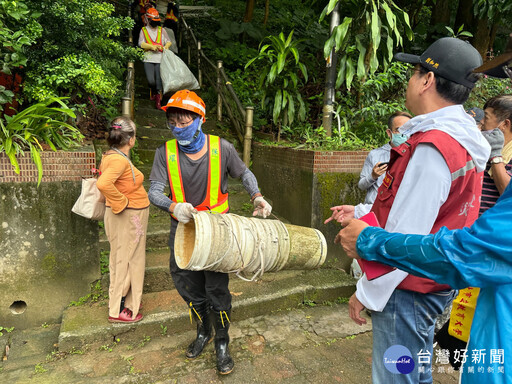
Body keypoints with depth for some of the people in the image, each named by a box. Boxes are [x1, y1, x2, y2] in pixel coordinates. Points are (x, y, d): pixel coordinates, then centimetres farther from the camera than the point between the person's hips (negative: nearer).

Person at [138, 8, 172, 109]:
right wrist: (152, 46, -15)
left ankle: (158, 100, 7)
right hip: (148, 59, -1)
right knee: (151, 80, -11)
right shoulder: (144, 30, 9)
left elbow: (169, 41, 16)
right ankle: (153, 91, 23)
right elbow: (141, 43, -2)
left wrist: (165, 47, -6)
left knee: (159, 80, -2)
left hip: (160, 59, 1)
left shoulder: (162, 30, 14)